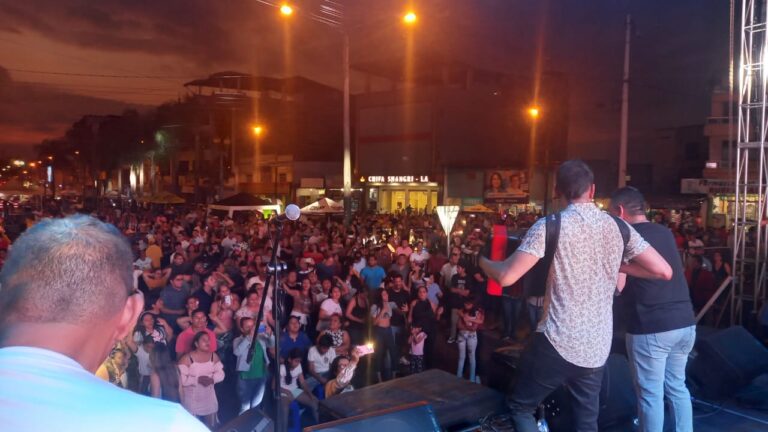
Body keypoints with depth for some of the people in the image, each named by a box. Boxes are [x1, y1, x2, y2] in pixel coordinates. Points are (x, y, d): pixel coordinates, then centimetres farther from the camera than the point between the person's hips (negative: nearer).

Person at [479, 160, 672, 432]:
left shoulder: (549, 226, -11)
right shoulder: (618, 227, 4)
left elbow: (506, 277, -17)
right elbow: (664, 271, 5)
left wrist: (482, 261, 4)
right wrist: (619, 266, 15)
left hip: (557, 344, -5)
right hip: (598, 349, 5)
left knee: (519, 406, 15)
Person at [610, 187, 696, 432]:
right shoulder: (666, 233, 12)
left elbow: (617, 286, -12)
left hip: (650, 327, -7)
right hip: (685, 322, 7)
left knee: (650, 394, 4)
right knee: (677, 387, 19)